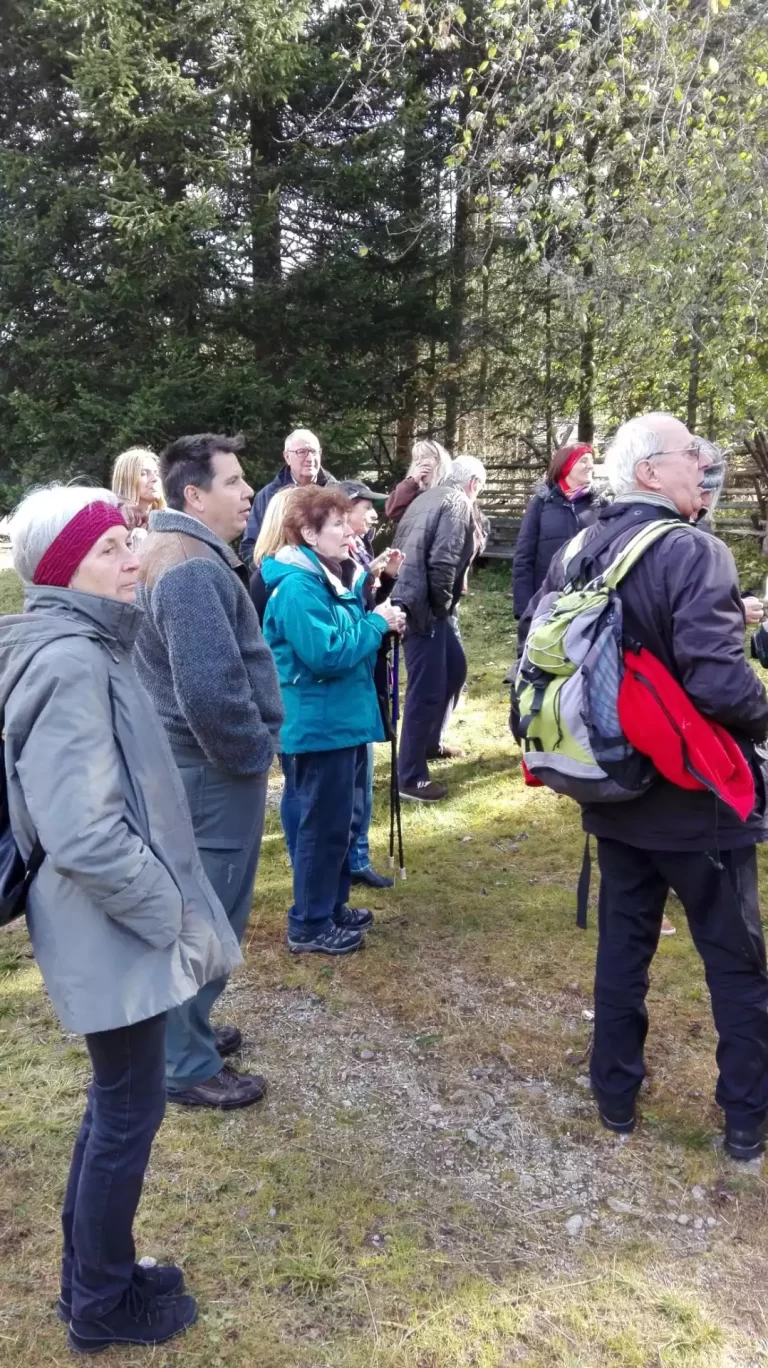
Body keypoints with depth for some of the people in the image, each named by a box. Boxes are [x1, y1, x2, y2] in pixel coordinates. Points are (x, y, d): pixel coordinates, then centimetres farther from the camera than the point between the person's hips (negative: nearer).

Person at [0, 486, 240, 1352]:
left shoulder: (83, 646, 8)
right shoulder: (70, 663, -23)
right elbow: (85, 835, -29)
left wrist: (170, 901, 16)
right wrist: (175, 914, -18)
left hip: (118, 919, 10)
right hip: (115, 928, -10)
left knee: (115, 1104, 21)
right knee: (130, 1111, 7)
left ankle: (92, 1276, 39)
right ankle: (103, 1303, 29)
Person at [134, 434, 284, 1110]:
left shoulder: (175, 552, 11)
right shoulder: (192, 570, -24)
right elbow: (212, 690, -32)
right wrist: (253, 753, -16)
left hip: (193, 762, 11)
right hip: (216, 769, -11)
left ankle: (184, 1029, 37)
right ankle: (189, 1066, 16)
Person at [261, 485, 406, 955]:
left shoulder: (336, 578, 11)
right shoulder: (298, 587, -19)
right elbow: (327, 654, -27)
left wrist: (378, 622, 0)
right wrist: (377, 623, -16)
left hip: (345, 719, 10)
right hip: (321, 725, -10)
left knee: (340, 820, 18)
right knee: (324, 824, 0)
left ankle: (332, 906, 32)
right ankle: (309, 925, 13)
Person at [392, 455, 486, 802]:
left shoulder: (429, 498, 16)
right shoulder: (458, 505, -10)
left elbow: (404, 547, 17)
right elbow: (442, 561, -23)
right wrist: (443, 602, -8)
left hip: (415, 600, 10)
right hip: (424, 607, -10)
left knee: (455, 666, 24)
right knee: (427, 690, -4)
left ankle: (429, 741, 37)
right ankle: (411, 777, 3)